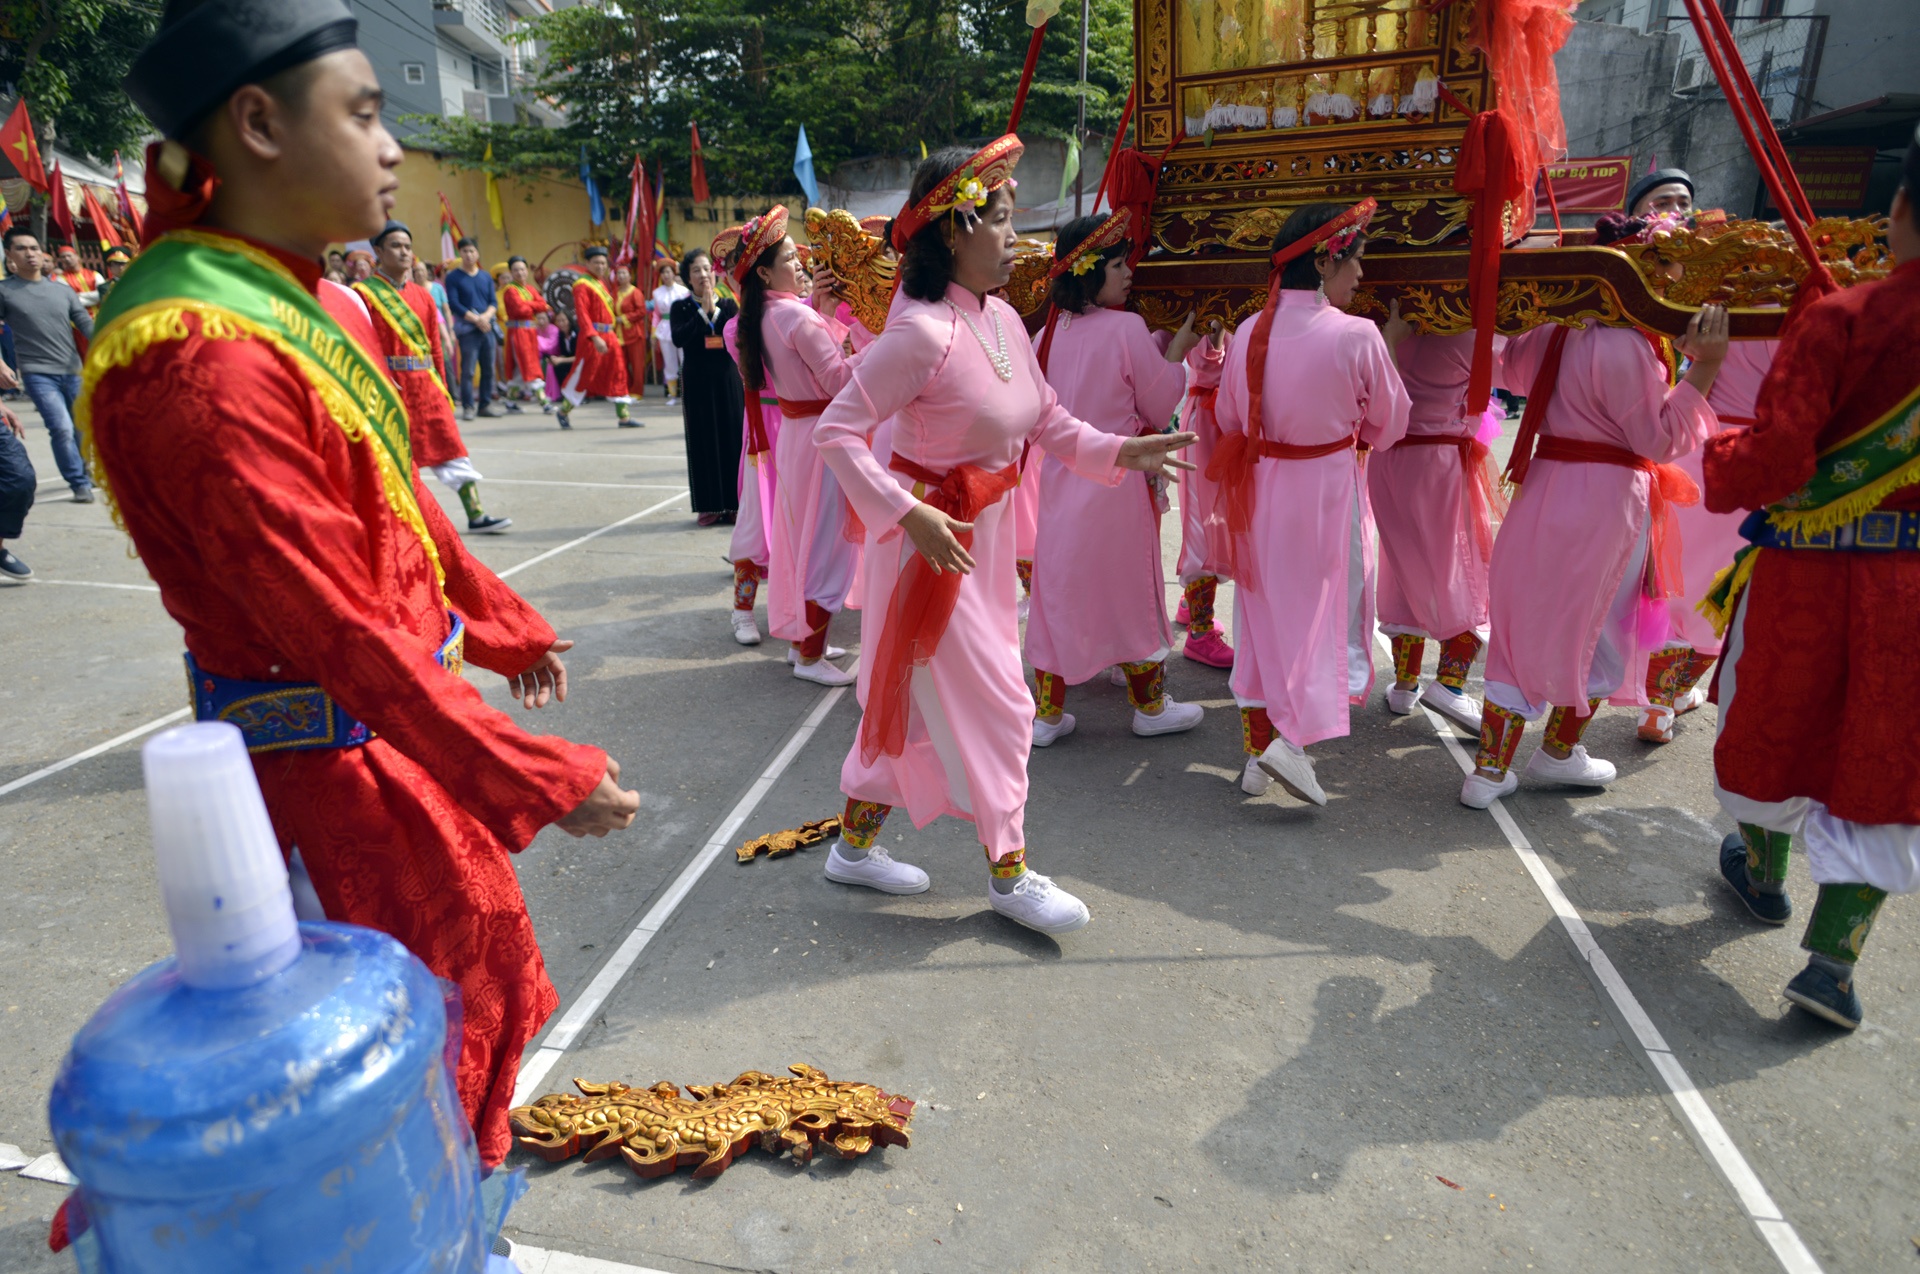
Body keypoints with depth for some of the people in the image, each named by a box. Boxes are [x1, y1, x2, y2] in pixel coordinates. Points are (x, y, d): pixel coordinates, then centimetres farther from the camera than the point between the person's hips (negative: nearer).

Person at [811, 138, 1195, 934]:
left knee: (914, 699, 17)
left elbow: (1046, 420, 10)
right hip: (930, 540, -8)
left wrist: (1118, 452, -3)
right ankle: (1008, 873, 20)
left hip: (984, 538, 8)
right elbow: (836, 429, -22)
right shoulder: (924, 331, -22)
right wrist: (906, 513, -28)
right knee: (992, 704, 1)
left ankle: (855, 844, 35)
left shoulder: (1002, 318, 3)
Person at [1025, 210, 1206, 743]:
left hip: (1060, 477, 5)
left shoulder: (1049, 333, 4)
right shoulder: (1127, 328, -13)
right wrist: (1176, 351, 9)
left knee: (1057, 588, 11)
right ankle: (1150, 706, 25)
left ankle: (1047, 713, 17)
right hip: (1116, 483, -5)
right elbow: (1160, 406, -6)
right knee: (1131, 590, 9)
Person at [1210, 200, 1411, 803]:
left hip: (1259, 490, 5)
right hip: (1327, 491, -4)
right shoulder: (1358, 335, -15)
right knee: (1327, 611, 10)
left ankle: (1257, 743, 21)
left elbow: (1228, 418, 7)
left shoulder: (1250, 332, -3)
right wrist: (1388, 352, 13)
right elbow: (1387, 427, -3)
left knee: (1263, 610, 14)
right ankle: (1291, 740, -3)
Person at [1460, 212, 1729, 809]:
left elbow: (1514, 367, 24)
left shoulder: (1555, 329, 3)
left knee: (1526, 625, 10)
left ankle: (1489, 769, 11)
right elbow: (1661, 438, -14)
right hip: (1604, 504, -6)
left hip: (1544, 490, 7)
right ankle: (1559, 753, 30)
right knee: (1595, 627, 15)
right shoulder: (1626, 347, -19)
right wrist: (1704, 367, -17)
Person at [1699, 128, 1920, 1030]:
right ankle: (1832, 959, 11)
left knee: (1773, 724, 21)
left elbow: (1769, 466, -22)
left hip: (1805, 577, -2)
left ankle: (1762, 870, 44)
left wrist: (1712, 446, -2)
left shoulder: (1841, 320, -17)